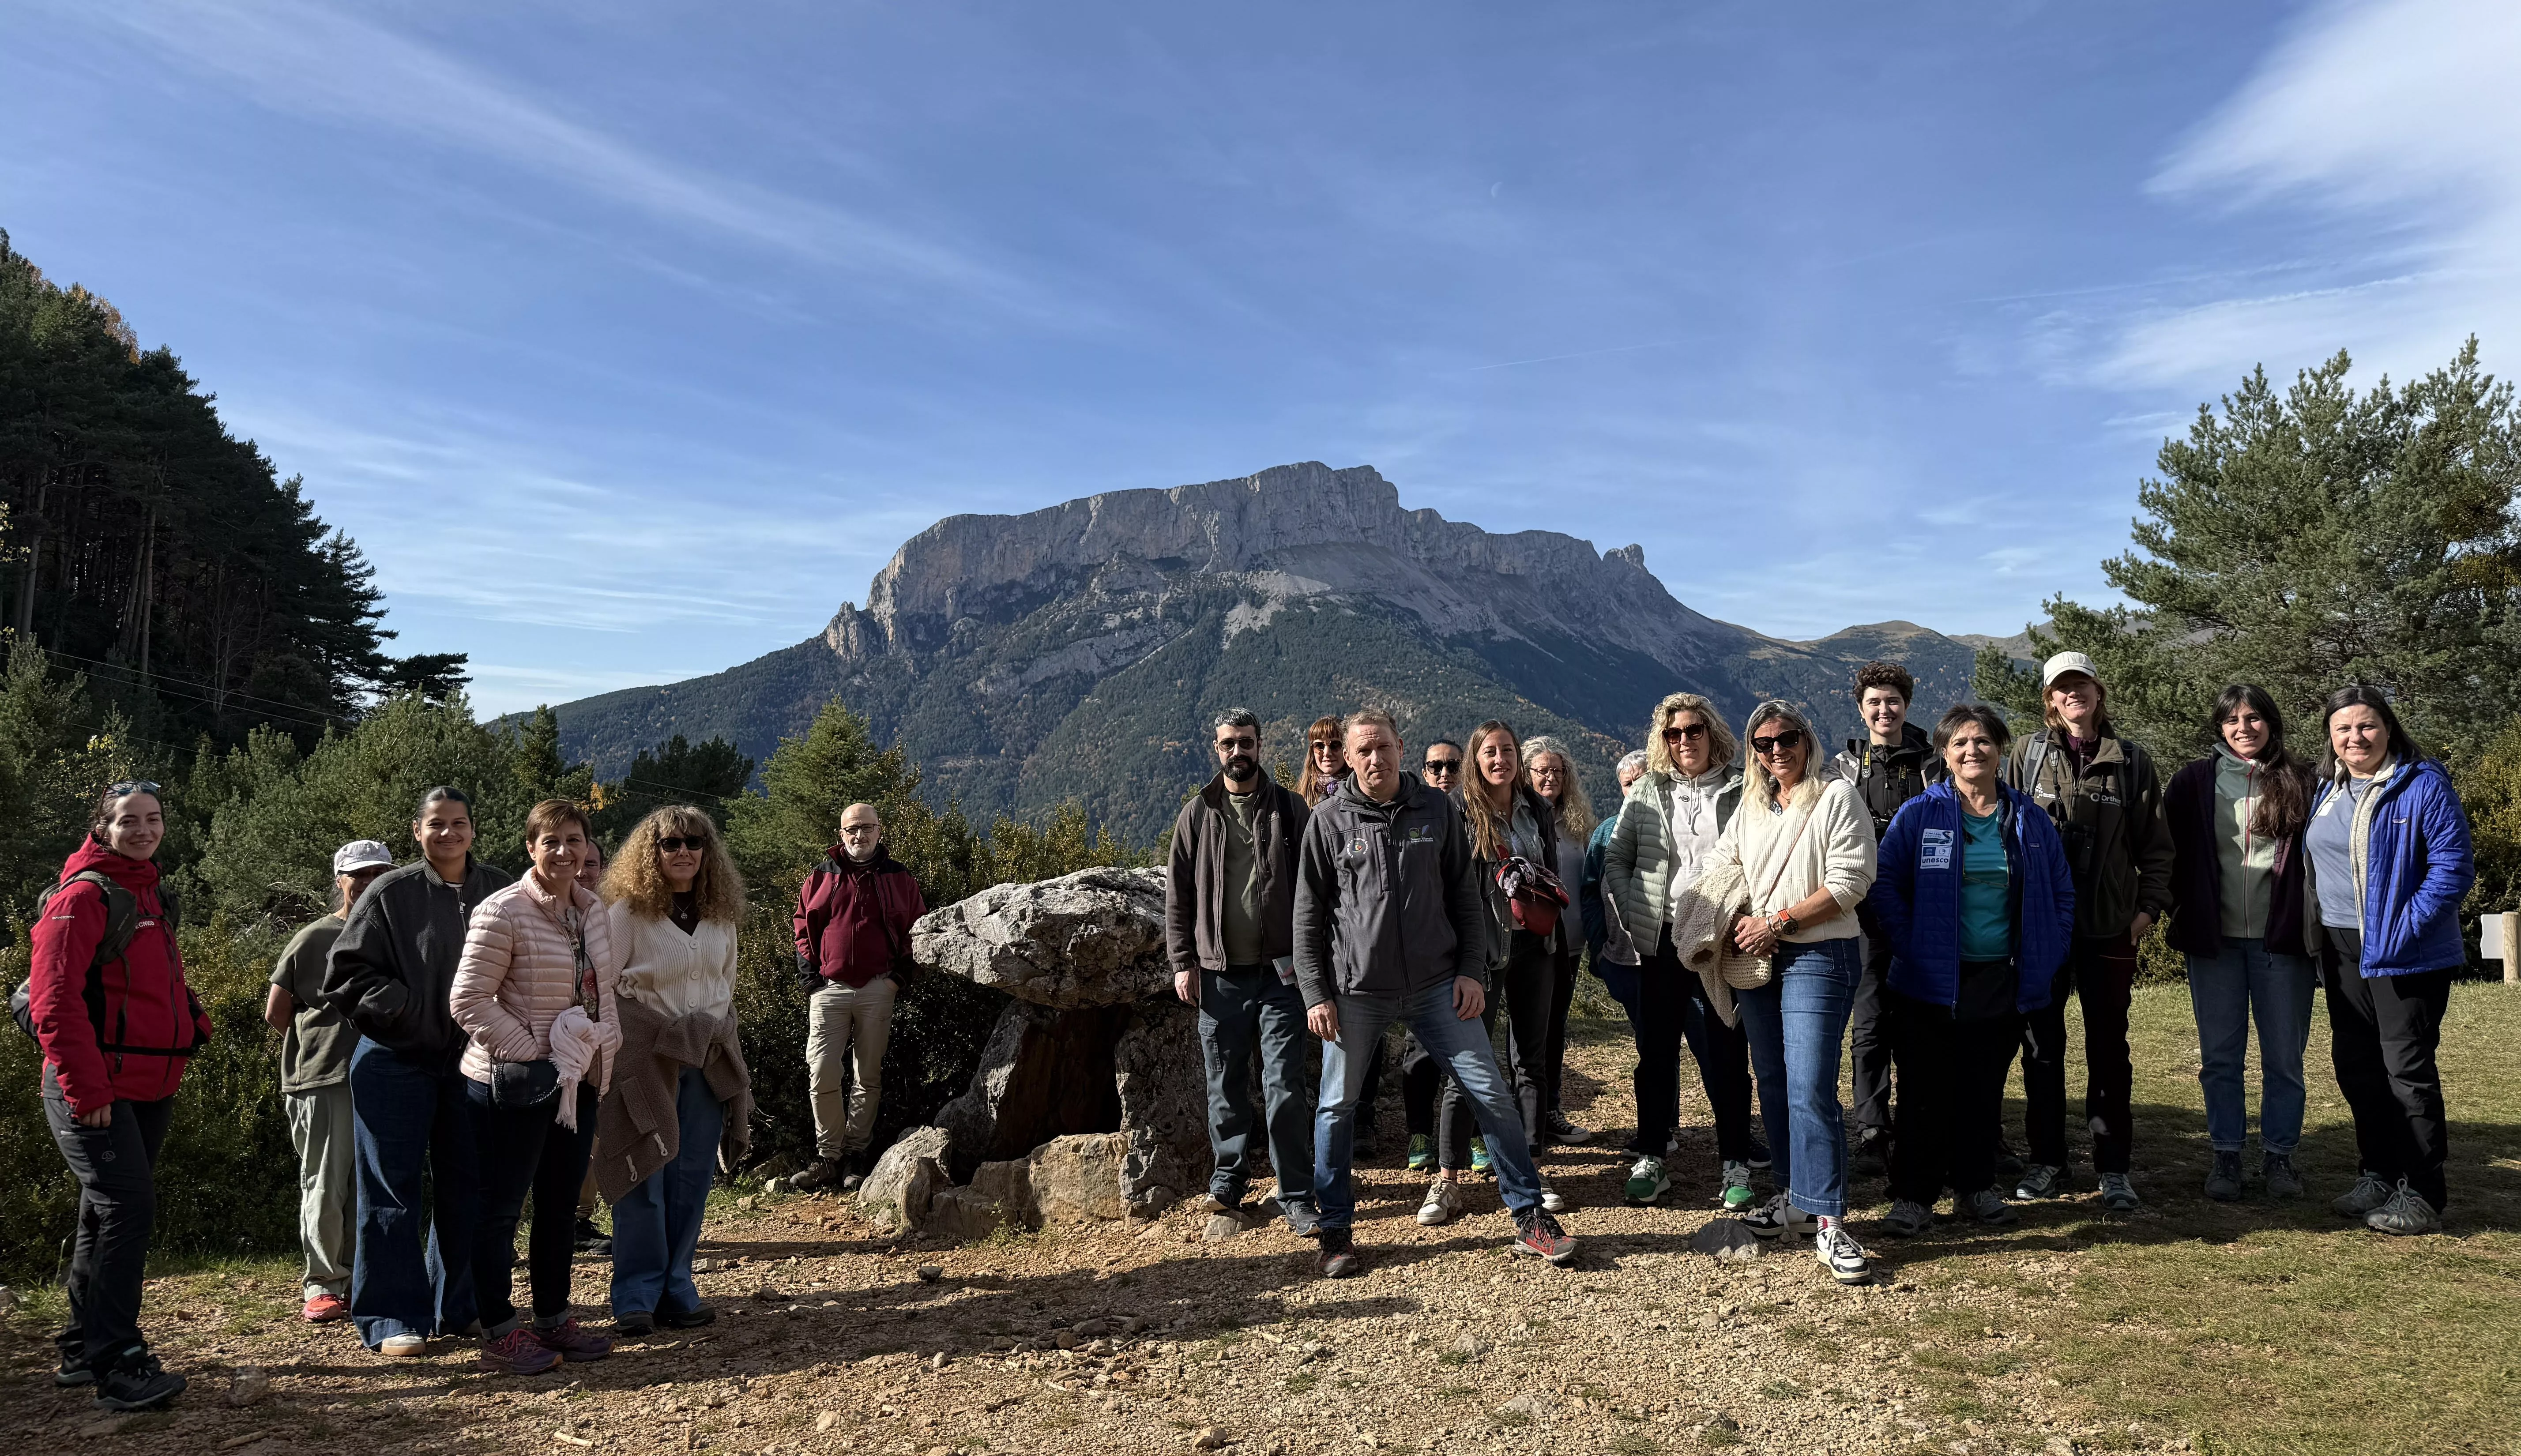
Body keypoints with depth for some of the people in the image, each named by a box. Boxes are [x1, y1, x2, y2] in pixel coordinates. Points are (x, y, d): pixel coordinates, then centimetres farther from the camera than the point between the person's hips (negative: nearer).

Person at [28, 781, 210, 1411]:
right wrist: (86, 1089, -21)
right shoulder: (83, 896, -11)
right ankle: (117, 1364, -10)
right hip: (93, 1092, -9)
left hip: (149, 1088, 9)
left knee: (107, 1217, 16)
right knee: (129, 1210, -15)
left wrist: (193, 1019, 9)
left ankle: (82, 1352, 27)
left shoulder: (152, 896, 16)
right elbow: (53, 998, -18)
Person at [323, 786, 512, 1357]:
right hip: (396, 1062, -3)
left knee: (465, 1187, 10)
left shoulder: (499, 892, 3)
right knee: (394, 1189, 2)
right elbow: (347, 974, -7)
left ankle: (458, 1307, 22)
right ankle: (394, 1319, 10)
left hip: (470, 1062, 3)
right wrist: (414, 1008, -15)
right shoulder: (391, 893, -6)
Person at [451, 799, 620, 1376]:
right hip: (512, 1087, -8)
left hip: (577, 1084, 8)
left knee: (561, 1204, 15)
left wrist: (600, 1058, 9)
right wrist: (533, 1057, -17)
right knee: (501, 1208, 2)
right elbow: (469, 1001, -15)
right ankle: (499, 1334, 11)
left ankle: (553, 1318, 27)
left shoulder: (593, 911, 8)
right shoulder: (503, 912, -14)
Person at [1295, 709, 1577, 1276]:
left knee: (1490, 1092, -1)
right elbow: (1309, 914, 1)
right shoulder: (1329, 820, -1)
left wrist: (1472, 970, 0)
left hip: (1437, 985, 1)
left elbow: (1465, 895, 8)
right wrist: (1315, 994, -4)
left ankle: (1530, 1219, 12)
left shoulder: (1437, 810, 4)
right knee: (1337, 1108, 6)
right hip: (1355, 991, -1)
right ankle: (1336, 1230, 22)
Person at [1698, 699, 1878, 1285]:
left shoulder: (1837, 797, -6)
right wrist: (1740, 918, -6)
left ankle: (1828, 1222, -10)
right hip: (1756, 959, 7)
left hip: (1818, 957, -7)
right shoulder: (1751, 807, 14)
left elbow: (1850, 882, -13)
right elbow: (1720, 866, 14)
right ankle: (1796, 1196, 23)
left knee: (1811, 1088, -14)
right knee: (1773, 1084, 11)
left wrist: (1778, 922, -15)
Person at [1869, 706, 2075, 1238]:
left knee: (1985, 1093, 12)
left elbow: (2061, 893, 13)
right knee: (1926, 1094, -1)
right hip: (1930, 984, -3)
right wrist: (1911, 948, -11)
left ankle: (1975, 1189, 26)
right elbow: (1884, 886, -5)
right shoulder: (1919, 815, -3)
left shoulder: (2029, 820, 7)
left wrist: (2045, 958, 4)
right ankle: (1912, 1197, 8)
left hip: (2003, 984, 3)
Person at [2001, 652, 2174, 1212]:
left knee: (2109, 1049, 6)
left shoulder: (2132, 762, 4)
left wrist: (2150, 906, -2)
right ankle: (2047, 1161, 17)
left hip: (2109, 927, 0)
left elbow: (2156, 844, 7)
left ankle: (2114, 1168, 14)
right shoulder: (2028, 755, 3)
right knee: (2042, 1045, 6)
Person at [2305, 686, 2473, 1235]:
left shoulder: (2423, 785, -11)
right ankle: (2378, 1175, 25)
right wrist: (2316, 932, 11)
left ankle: (2422, 1193, 5)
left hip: (2403, 953, -7)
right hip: (2342, 951, 7)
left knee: (2407, 1068, -3)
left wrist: (2403, 929, -20)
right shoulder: (2327, 790, 10)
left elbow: (2453, 867, -15)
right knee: (2356, 1066, 12)